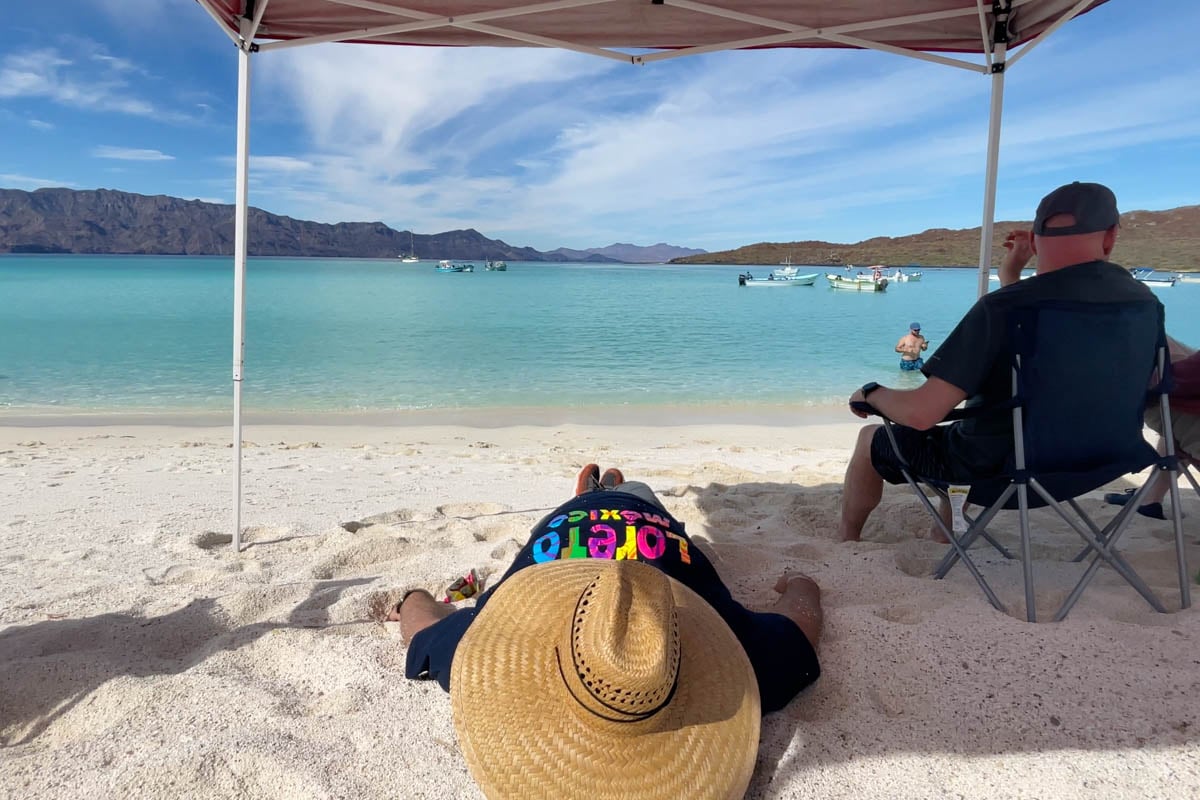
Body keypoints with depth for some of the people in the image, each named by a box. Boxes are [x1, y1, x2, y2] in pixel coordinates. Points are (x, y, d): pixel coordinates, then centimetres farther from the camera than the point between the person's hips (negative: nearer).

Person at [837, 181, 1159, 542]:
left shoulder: (1002, 307, -29)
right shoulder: (1142, 299, -8)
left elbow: (921, 413, -28)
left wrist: (870, 393, -9)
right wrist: (1011, 276, 14)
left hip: (994, 467, -6)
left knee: (871, 439, 18)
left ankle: (847, 539, 40)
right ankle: (943, 533, 46)